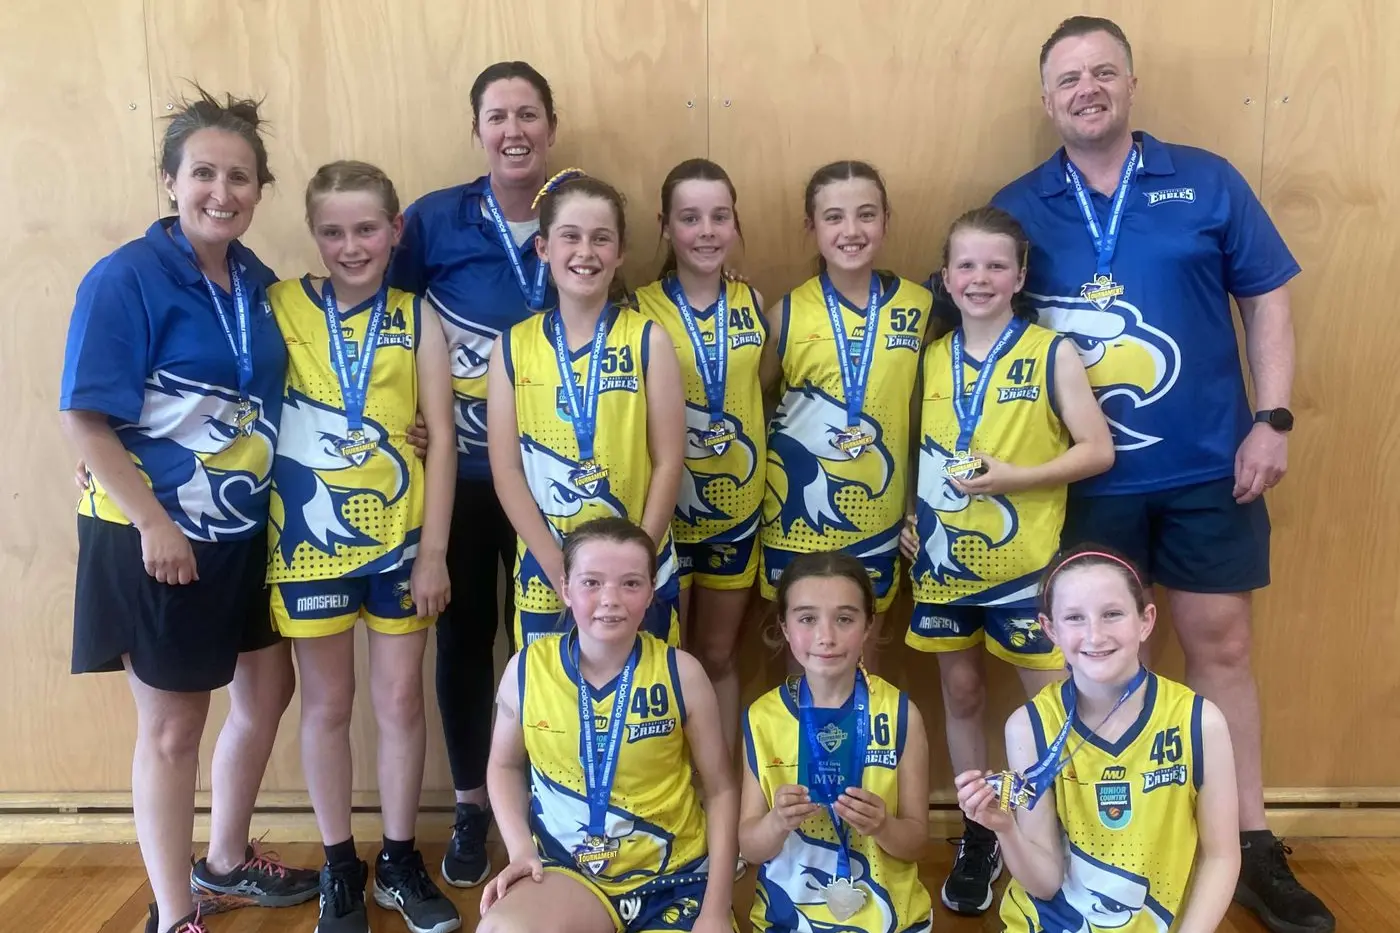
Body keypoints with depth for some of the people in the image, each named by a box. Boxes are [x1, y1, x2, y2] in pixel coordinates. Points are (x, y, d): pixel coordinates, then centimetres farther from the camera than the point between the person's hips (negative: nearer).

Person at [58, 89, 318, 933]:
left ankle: (225, 863, 40)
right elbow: (85, 419, -18)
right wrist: (155, 524, -20)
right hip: (157, 536, -7)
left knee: (266, 693, 18)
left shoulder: (258, 282, 3)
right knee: (173, 725, 6)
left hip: (247, 531, 7)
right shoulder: (126, 279, -16)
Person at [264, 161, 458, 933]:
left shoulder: (416, 318, -1)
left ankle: (399, 860, 27)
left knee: (400, 699, 10)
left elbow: (440, 438, -3)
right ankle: (339, 866, 28)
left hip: (399, 536, 1)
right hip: (309, 538, -1)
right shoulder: (278, 307, -3)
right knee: (328, 704, 11)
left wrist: (433, 550, -6)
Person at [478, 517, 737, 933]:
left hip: (672, 875, 0)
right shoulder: (527, 668, -7)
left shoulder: (681, 673, -10)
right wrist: (520, 849, -5)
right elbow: (505, 765, 11)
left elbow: (720, 789, -1)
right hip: (566, 869, 0)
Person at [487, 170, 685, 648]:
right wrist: (560, 567, -10)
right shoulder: (513, 346, 0)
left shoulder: (649, 340, -3)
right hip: (544, 574, 1)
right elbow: (506, 469, -3)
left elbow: (668, 462, -5)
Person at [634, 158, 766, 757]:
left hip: (737, 506, 3)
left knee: (719, 657, 16)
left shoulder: (753, 304, 1)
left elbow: (765, 397, 10)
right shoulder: (640, 311, -10)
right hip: (663, 512, -3)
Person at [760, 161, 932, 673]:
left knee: (865, 646, 16)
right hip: (799, 511, -1)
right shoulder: (787, 312, -7)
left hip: (876, 512, 1)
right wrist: (759, 486, -1)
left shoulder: (919, 305, -3)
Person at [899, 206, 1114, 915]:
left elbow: (1097, 451, -10)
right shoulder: (934, 357, 6)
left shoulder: (1052, 353, -7)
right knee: (961, 695, 14)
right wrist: (914, 515, 1)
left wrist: (1014, 477, -20)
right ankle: (977, 838, 30)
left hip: (1023, 562, -4)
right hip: (944, 559, 4)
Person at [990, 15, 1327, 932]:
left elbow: (1267, 302, 4)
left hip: (1209, 465, 1)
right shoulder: (1017, 209, 1)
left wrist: (1273, 421, -4)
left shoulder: (1207, 182, 1)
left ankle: (1252, 846, 23)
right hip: (1083, 477, 0)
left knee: (1221, 643, 9)